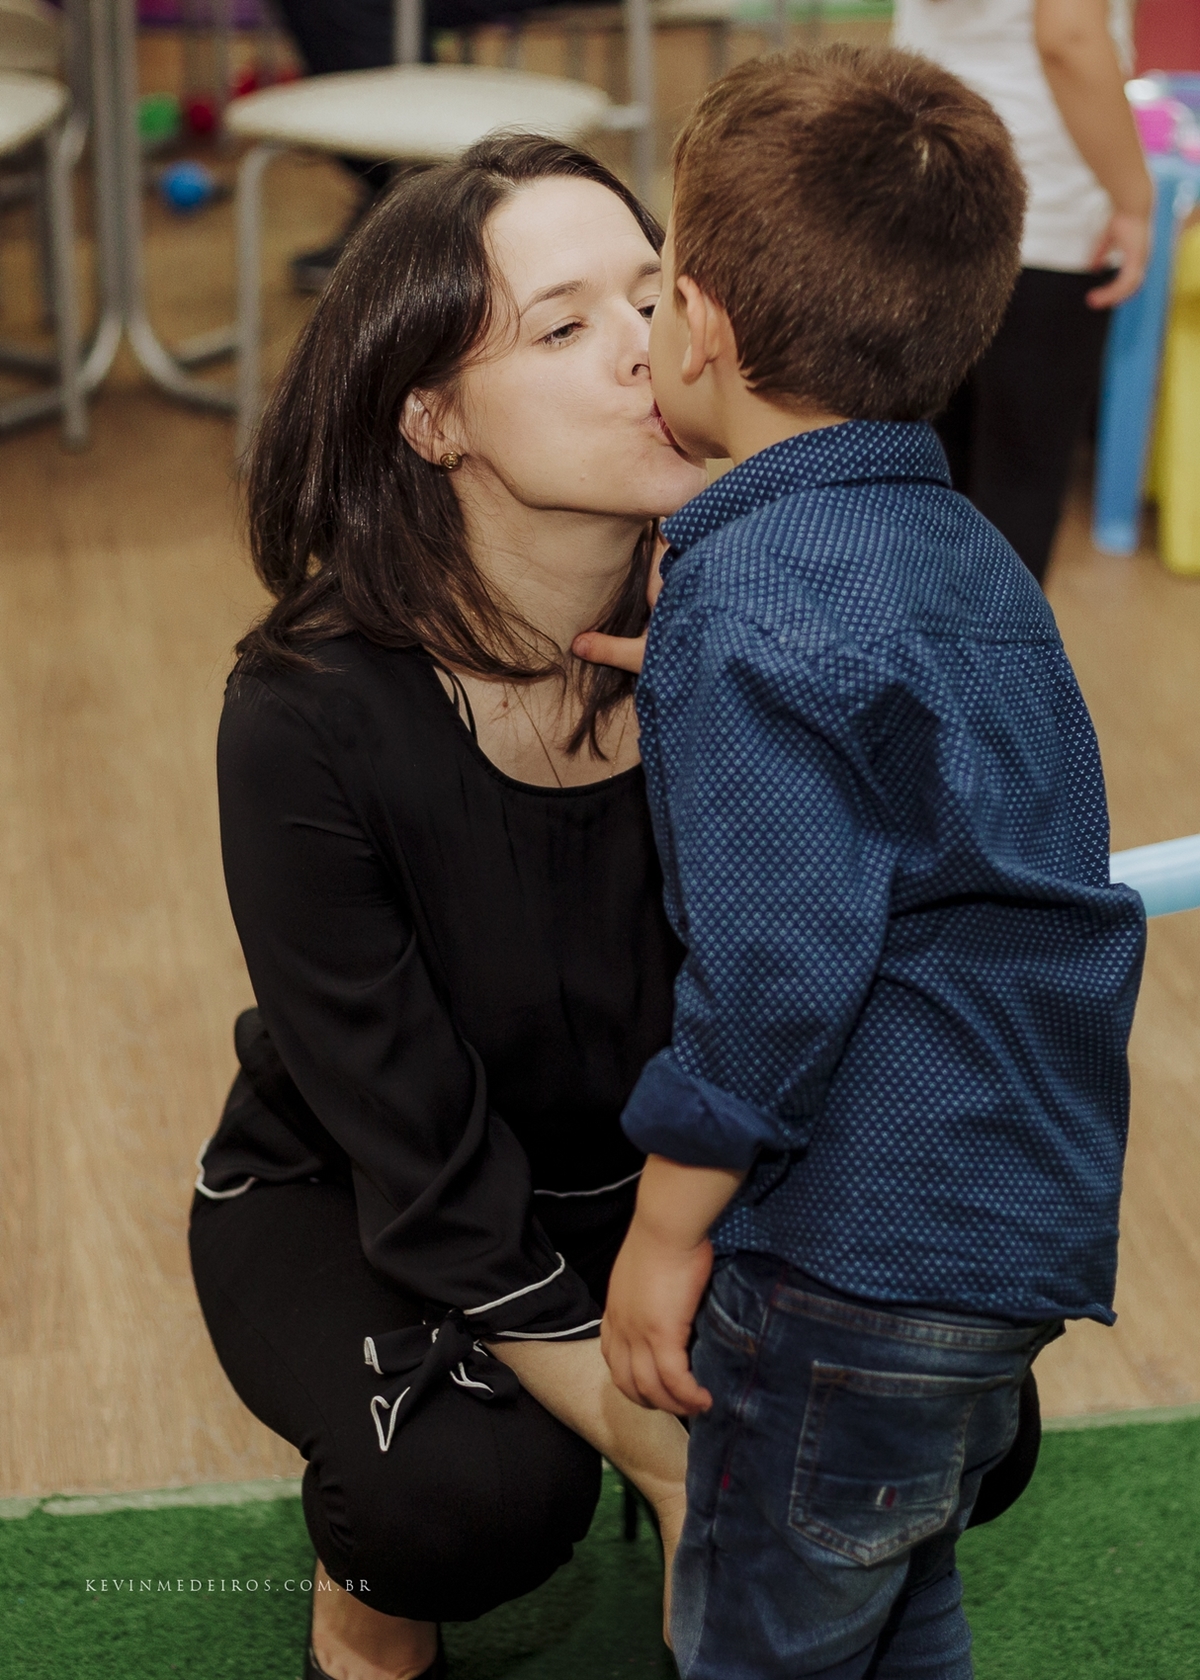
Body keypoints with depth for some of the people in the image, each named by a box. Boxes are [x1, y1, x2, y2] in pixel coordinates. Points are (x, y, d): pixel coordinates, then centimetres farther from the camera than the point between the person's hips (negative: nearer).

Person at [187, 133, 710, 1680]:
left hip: (656, 1180, 4)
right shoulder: (311, 717, -28)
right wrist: (671, 1462, -25)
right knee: (485, 1486, -32)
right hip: (348, 1207, -3)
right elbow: (424, 1164, -25)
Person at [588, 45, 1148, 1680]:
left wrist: (667, 1233, -13)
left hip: (859, 1253, -9)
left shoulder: (754, 602, -21)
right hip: (1025, 1219, 9)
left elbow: (771, 967, -24)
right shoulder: (965, 550, 8)